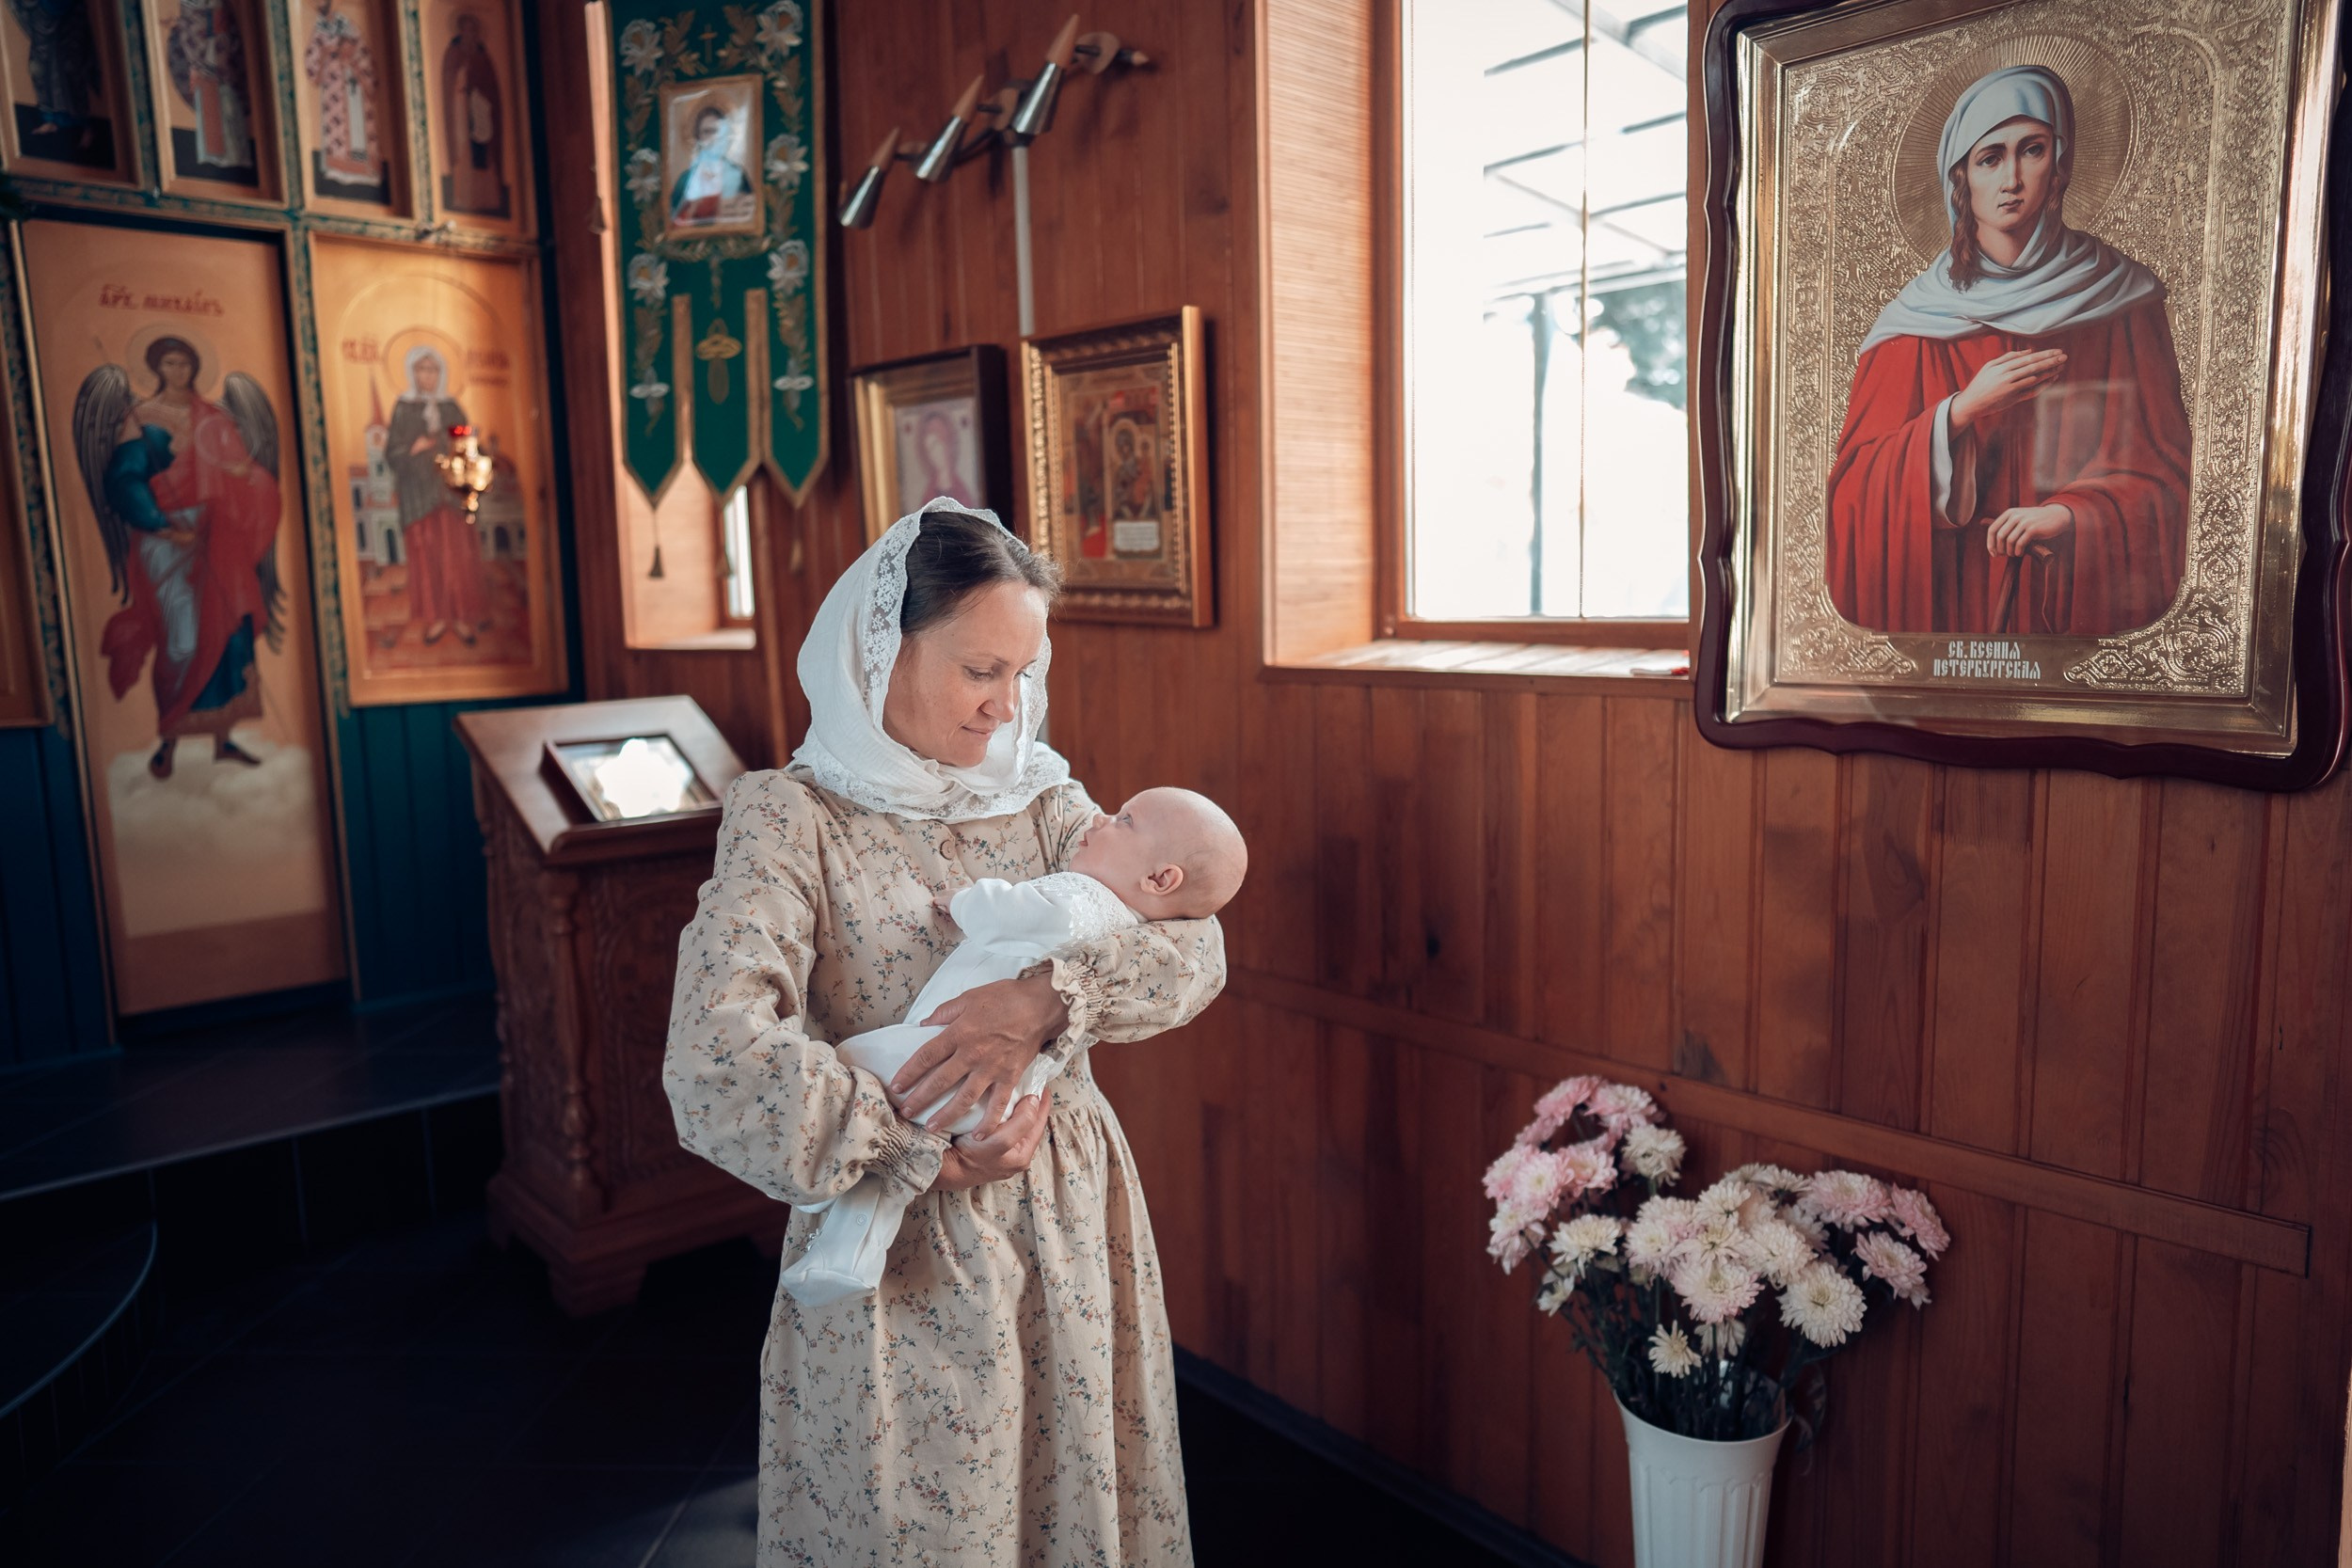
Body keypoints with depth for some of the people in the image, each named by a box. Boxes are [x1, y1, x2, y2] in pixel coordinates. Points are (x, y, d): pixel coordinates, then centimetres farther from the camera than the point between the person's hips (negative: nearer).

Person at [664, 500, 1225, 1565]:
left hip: (1070, 1226, 4)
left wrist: (1045, 1001, -26)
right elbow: (715, 1060, -23)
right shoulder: (791, 820, -11)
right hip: (903, 1254, -4)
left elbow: (1193, 946, -9)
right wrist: (931, 1154, -19)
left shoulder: (1040, 799, 3)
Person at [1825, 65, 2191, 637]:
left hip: (2076, 593, 0)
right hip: (1947, 601, 0)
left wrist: (2069, 515, -12)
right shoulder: (1920, 318, 1)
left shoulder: (2120, 300, 4)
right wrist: (1962, 410, -15)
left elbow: (2162, 465, 5)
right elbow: (1858, 481, -4)